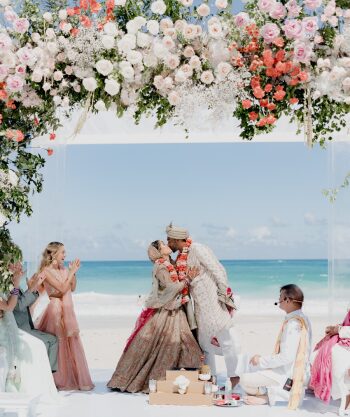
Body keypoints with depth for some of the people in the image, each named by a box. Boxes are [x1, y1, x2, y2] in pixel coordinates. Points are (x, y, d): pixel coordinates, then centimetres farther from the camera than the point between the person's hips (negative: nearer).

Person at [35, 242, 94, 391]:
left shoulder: (64, 270, 9)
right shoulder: (47, 271, -11)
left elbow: (72, 288, 13)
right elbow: (62, 289, -17)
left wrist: (73, 272, 3)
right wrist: (72, 272, -13)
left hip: (68, 311, 7)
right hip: (56, 311, -7)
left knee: (72, 344, 8)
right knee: (57, 346, 0)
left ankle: (71, 378, 16)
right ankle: (58, 380, 11)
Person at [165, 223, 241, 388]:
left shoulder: (197, 249, -12)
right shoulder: (181, 257, 12)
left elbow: (218, 270, -14)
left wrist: (225, 295, -17)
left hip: (213, 301, -9)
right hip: (201, 305, 9)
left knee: (226, 338, -6)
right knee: (204, 340, 12)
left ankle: (234, 376, -2)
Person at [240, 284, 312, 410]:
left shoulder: (293, 324, -23)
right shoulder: (301, 319, 7)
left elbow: (287, 357, -27)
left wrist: (262, 360, -15)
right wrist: (262, 359, 12)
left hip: (289, 375, -10)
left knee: (245, 381, -12)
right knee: (254, 366, 25)